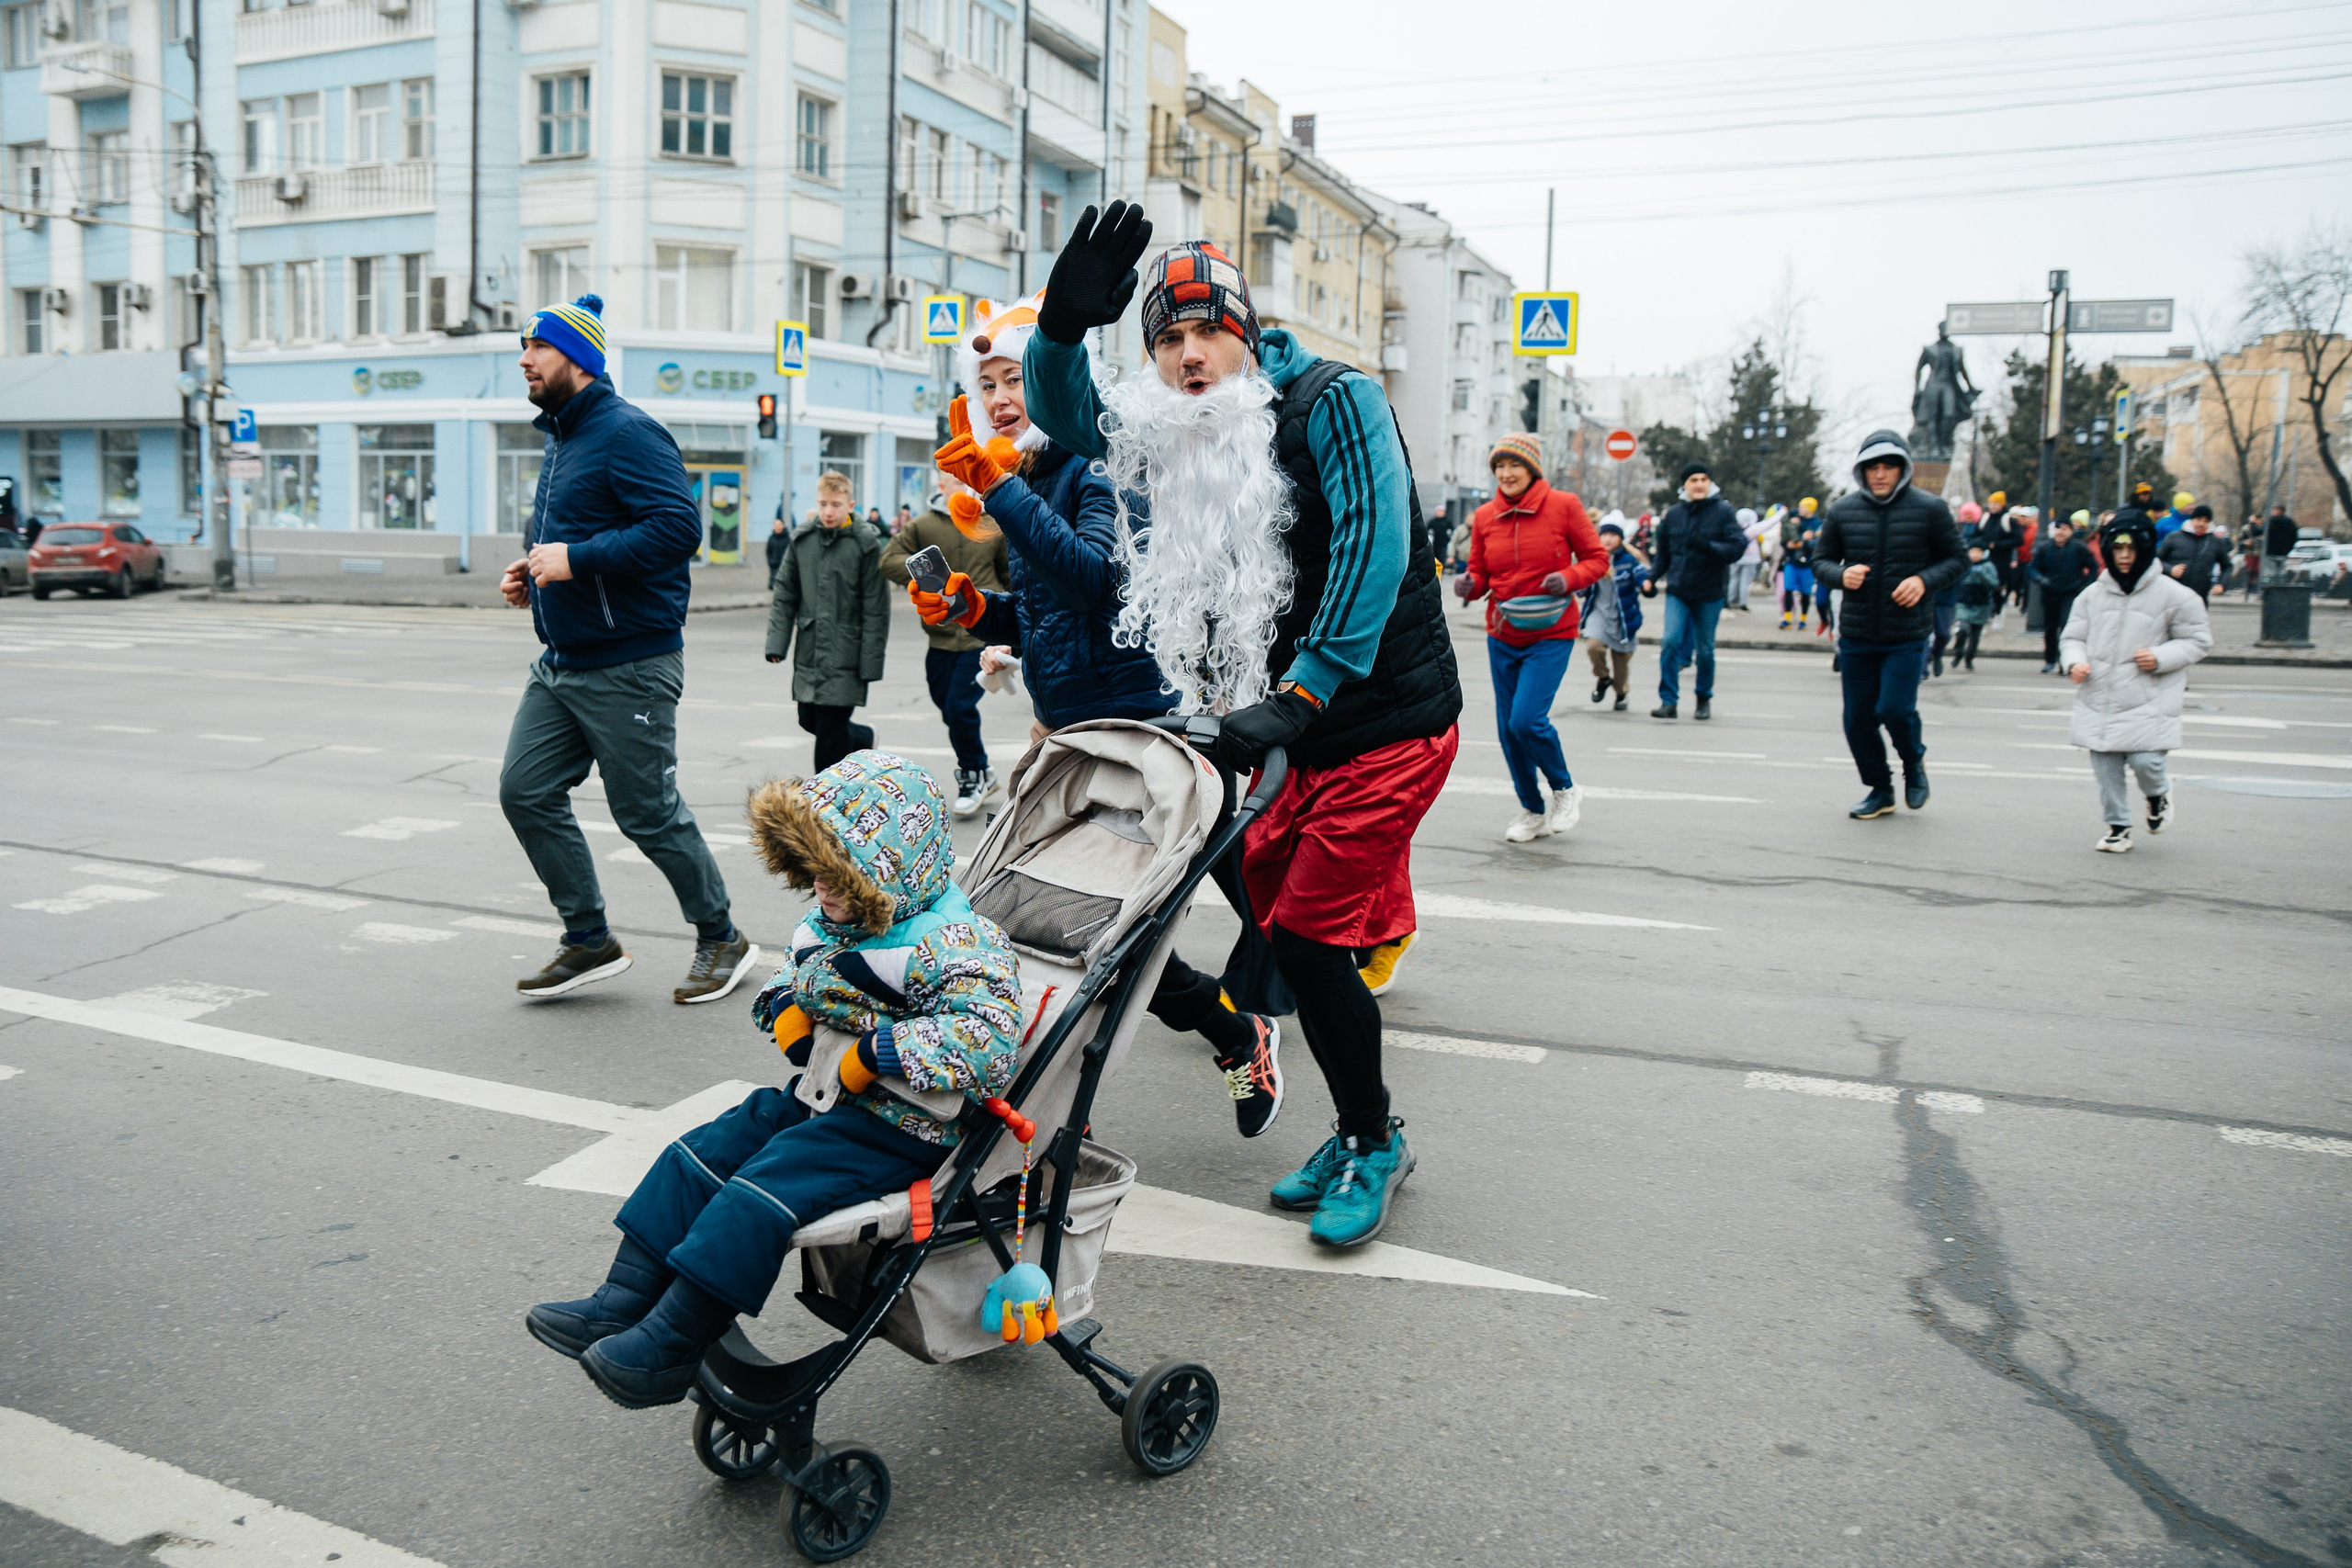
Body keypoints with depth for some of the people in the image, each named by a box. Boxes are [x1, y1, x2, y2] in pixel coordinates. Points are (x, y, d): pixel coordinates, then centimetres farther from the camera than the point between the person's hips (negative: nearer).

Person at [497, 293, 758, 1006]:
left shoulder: (628, 432, -14)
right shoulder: (560, 439, 17)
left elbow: (679, 527, -26)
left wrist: (576, 560, -25)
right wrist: (533, 575, 12)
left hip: (629, 668, -9)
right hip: (559, 665, 10)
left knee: (648, 813, -1)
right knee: (525, 792, 4)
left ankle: (722, 939, 18)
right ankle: (590, 940, 16)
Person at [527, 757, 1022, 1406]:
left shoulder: (955, 945, -22)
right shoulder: (837, 921, 8)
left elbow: (990, 1041, -34)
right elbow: (796, 974, 27)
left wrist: (880, 1052, -30)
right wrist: (785, 1010, 2)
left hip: (897, 1128, -10)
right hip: (817, 1098, 10)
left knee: (763, 1191, -21)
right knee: (699, 1156, 3)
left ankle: (671, 1350, -11)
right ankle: (623, 1301, 9)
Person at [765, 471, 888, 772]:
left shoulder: (866, 544, -5)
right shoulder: (802, 541, 6)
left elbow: (876, 609, -7)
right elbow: (784, 595, 11)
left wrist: (871, 662, -11)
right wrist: (776, 643, 0)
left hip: (845, 656, -5)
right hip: (809, 655, 5)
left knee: (831, 731, -5)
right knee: (810, 721, 13)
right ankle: (864, 740, 38)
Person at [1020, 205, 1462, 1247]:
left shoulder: (1331, 401, -13)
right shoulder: (1173, 436, 8)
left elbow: (1372, 546, -24)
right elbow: (1066, 415, 9)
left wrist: (1297, 697, -31)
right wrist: (1061, 327, -15)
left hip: (1388, 720, -7)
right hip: (1296, 726, 7)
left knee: (1307, 937, -9)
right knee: (1280, 922, 8)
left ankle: (1373, 1145, 13)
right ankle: (1362, 1136, 27)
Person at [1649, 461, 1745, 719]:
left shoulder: (1723, 511, -3)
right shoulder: (1673, 514, 5)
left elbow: (1737, 546, -10)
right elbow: (1663, 552, 14)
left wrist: (1709, 547, -25)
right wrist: (1652, 577, 1)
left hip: (1710, 593, -1)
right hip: (1677, 591, 1)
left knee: (1705, 649, 7)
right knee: (1670, 642, -14)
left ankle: (1704, 698, 27)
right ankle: (1668, 700, -7)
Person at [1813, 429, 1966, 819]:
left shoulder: (1930, 509, -3)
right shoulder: (1843, 510, 2)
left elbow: (1957, 559, 4)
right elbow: (1821, 560, 11)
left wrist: (1925, 581, -15)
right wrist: (1841, 574, -11)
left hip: (1907, 635, -3)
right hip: (1856, 635, 3)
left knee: (1895, 709, -12)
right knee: (1858, 719, 6)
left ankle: (1915, 762, 21)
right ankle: (1880, 790, 27)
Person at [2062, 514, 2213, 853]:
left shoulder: (2173, 595, -2)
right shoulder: (2093, 594, 7)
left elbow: (2199, 641, 2)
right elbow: (2072, 637, 12)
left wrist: (2161, 658, -14)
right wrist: (2075, 662, -10)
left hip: (2149, 700, -3)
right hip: (2100, 698, 3)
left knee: (2144, 761, -13)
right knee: (2105, 768, 4)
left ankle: (2159, 795, 22)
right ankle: (2118, 826, 22)